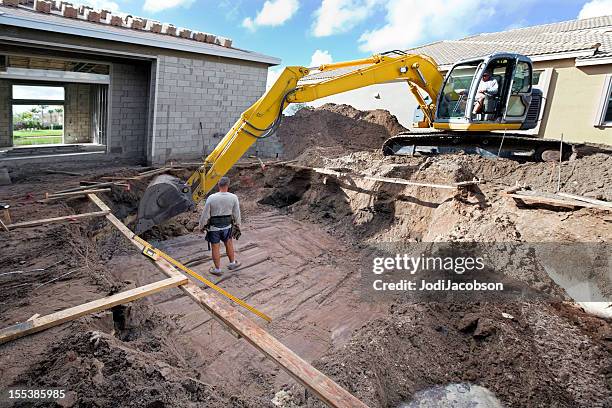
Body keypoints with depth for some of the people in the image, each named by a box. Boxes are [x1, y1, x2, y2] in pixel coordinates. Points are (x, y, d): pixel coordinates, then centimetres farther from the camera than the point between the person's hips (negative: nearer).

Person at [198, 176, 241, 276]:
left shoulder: (211, 198, -19)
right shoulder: (233, 198, -13)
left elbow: (205, 214, -11)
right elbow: (236, 214, -3)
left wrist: (201, 226, 5)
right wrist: (237, 226, 12)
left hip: (214, 227, -2)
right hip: (227, 226, 2)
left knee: (215, 248, 10)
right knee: (229, 244, 23)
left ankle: (217, 269, 24)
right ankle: (232, 263, 39)